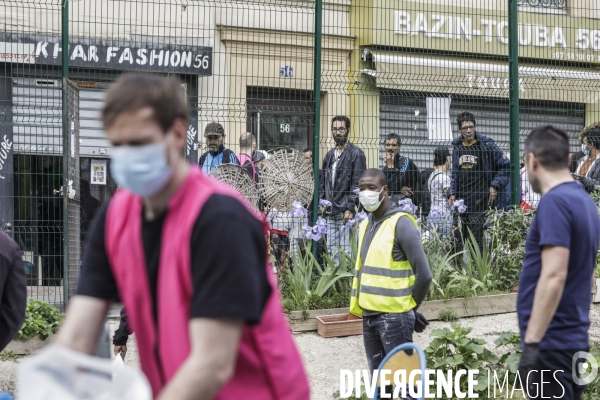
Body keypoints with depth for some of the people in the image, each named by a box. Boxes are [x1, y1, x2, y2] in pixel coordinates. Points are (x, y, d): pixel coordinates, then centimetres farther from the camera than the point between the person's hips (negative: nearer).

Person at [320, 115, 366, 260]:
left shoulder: (356, 153, -2)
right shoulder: (330, 155, 18)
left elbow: (357, 184, -9)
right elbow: (323, 182, 22)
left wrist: (350, 209, -16)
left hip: (346, 212, -7)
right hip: (330, 213, 7)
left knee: (345, 251, -8)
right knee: (331, 250, 7)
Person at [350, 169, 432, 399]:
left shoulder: (401, 224, -12)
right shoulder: (364, 225, 12)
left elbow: (424, 275, -15)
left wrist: (409, 307, -3)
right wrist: (359, 305, 13)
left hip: (394, 317, -8)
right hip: (369, 316, 8)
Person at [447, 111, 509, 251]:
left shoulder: (486, 145, 0)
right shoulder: (457, 147, 15)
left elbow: (506, 166, 3)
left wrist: (495, 186, -4)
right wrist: (452, 193, 10)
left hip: (479, 200, -5)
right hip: (460, 200, 5)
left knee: (476, 240, -9)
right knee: (458, 240, 2)